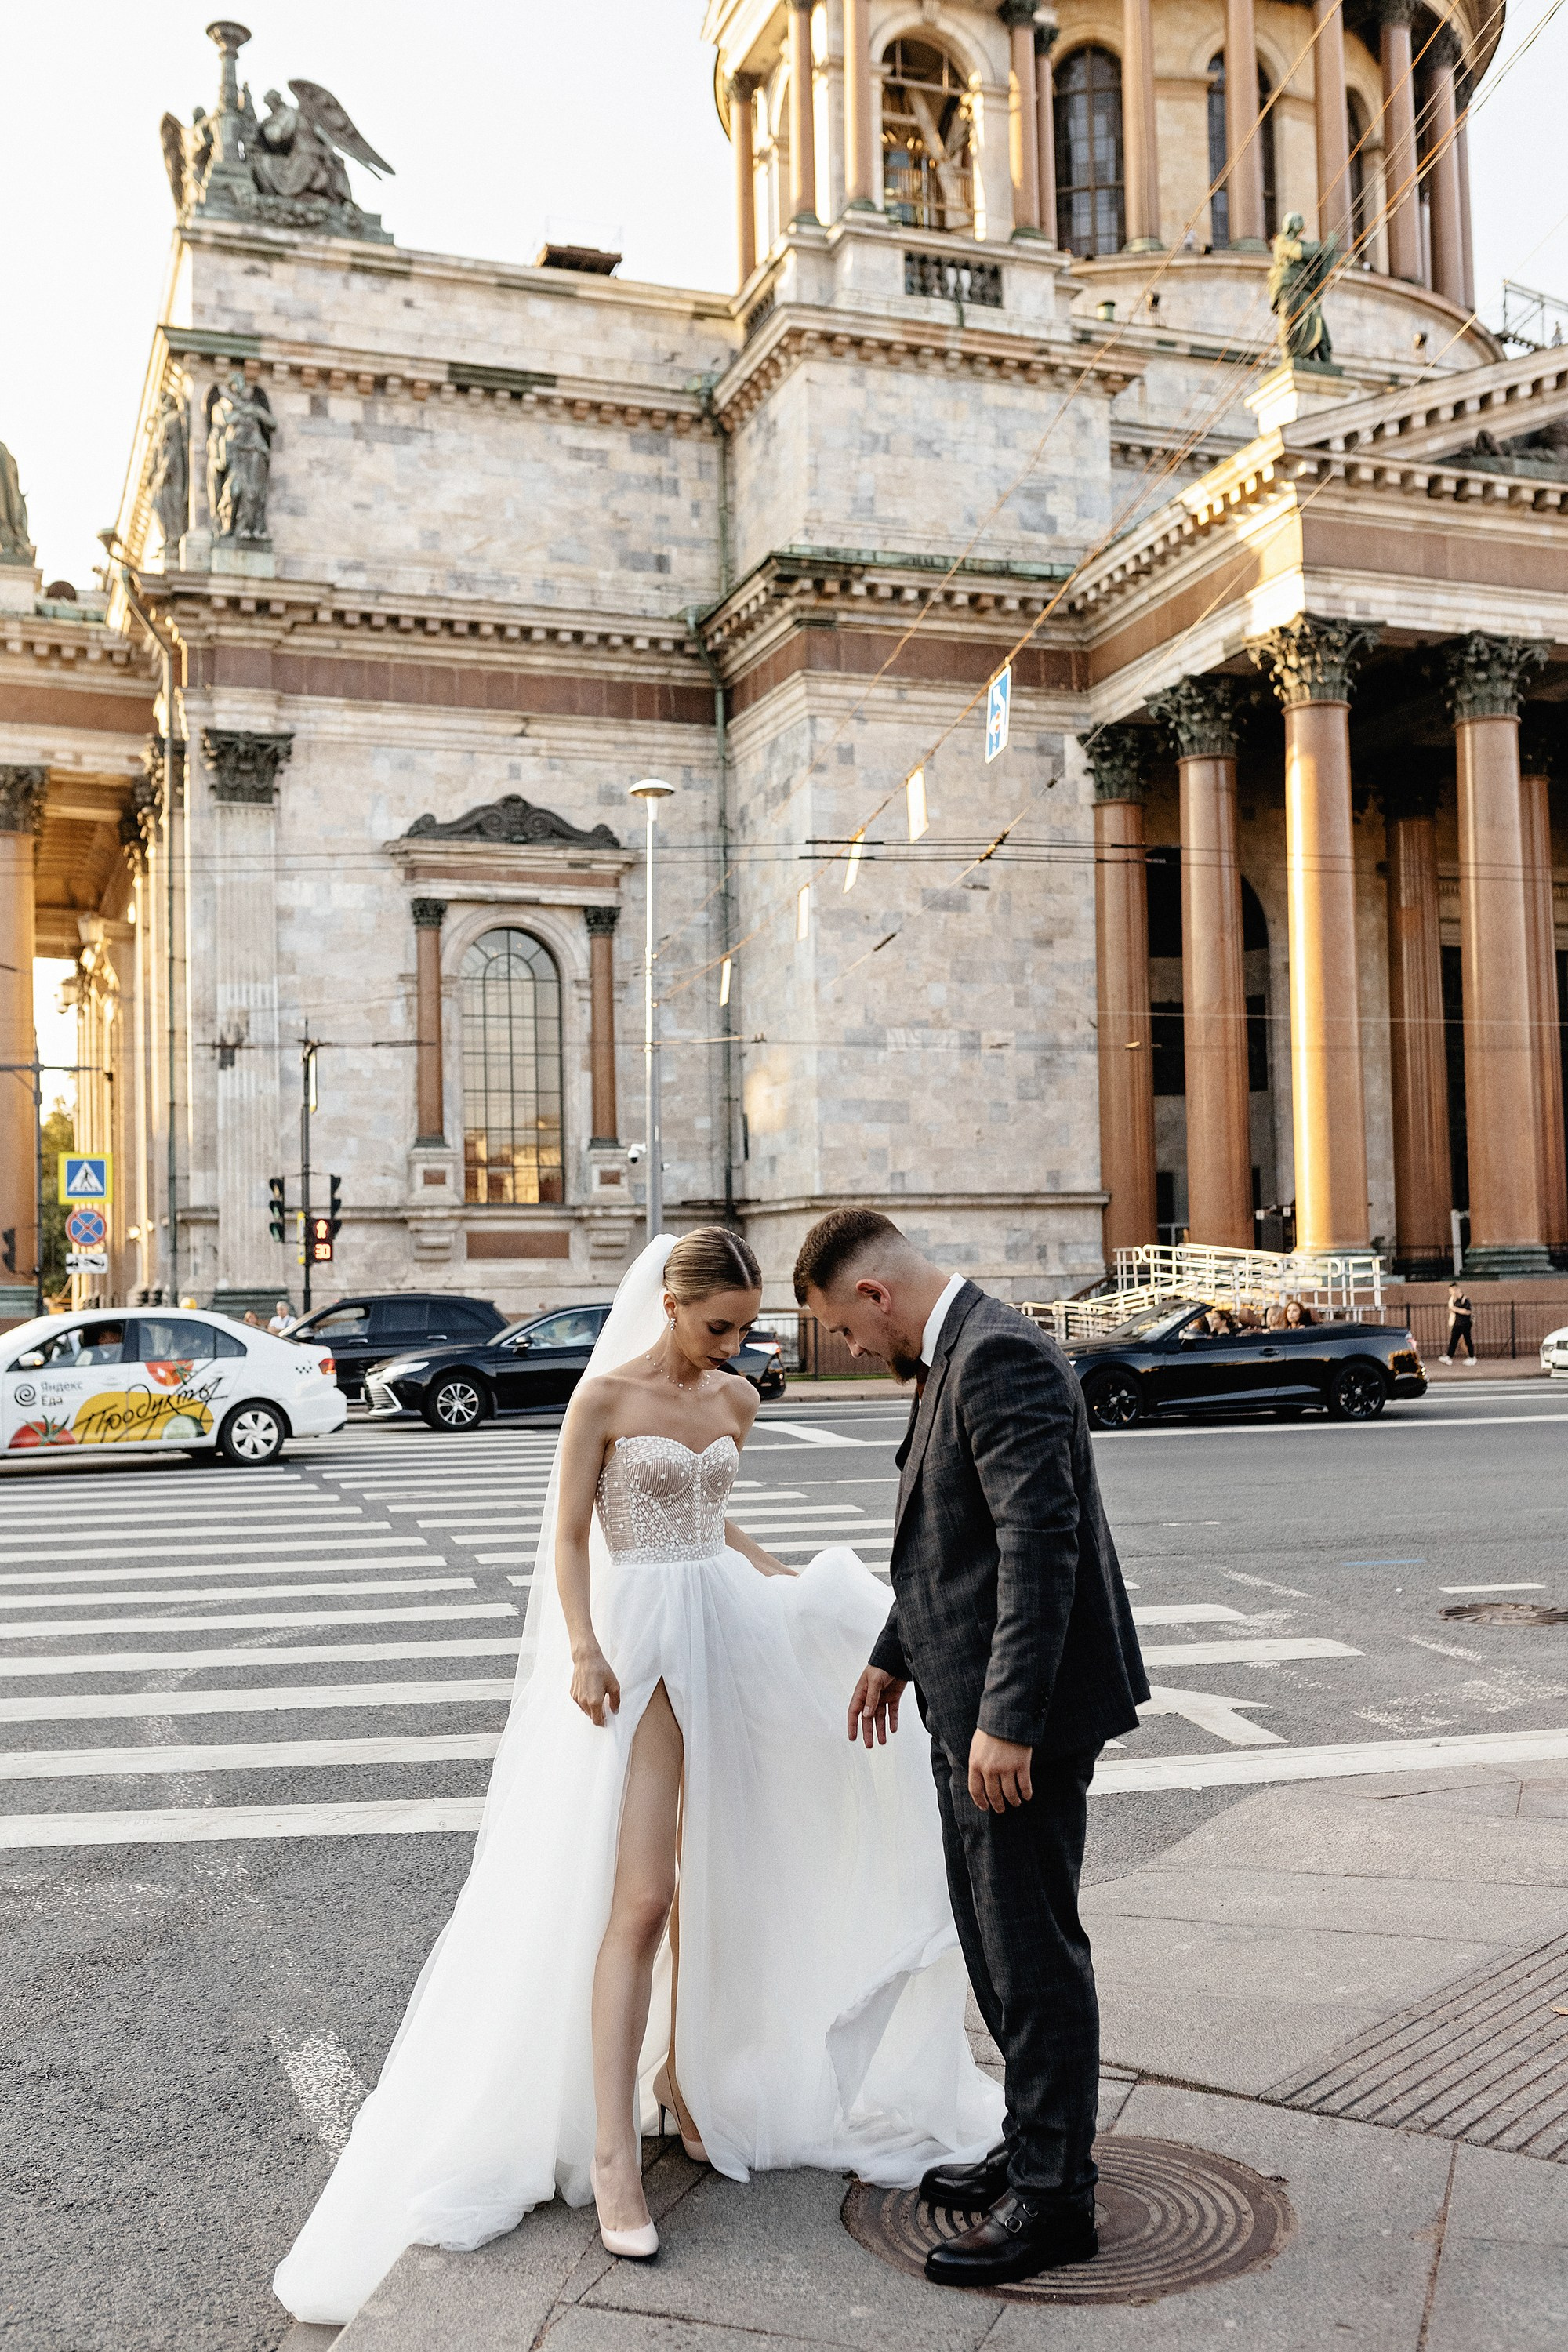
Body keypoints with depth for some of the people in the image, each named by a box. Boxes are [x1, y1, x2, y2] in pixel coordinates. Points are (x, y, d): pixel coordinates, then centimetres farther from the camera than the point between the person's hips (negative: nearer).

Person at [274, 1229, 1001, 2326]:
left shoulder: (735, 1401, 9)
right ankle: (611, 2152, -6)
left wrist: (795, 1587, 15)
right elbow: (570, 1536, -8)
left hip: (729, 1635, 6)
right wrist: (582, 1650, -19)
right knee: (638, 1896, -10)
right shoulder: (606, 1395, -8)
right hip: (642, 1641, -6)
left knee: (716, 1875, 12)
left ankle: (683, 2072, 30)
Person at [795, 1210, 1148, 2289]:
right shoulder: (955, 1355, 13)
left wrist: (1007, 1721, -28)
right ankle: (1036, 2145, 33)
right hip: (977, 1707, 11)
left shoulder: (999, 1356, -20)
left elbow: (1041, 1543, -27)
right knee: (994, 1933, 19)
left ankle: (1055, 2195, 15)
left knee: (1033, 1946, 1)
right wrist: (897, 1655, 29)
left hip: (1020, 1713, -11)